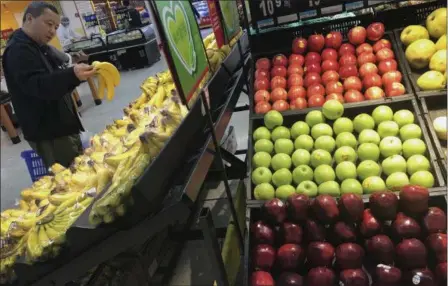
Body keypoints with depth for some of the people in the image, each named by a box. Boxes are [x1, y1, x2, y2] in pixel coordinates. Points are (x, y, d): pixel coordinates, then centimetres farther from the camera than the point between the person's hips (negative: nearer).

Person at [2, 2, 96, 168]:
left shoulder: (41, 47, 16)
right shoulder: (18, 50, -16)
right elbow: (38, 86, -29)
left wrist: (77, 72, 5)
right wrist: (73, 75, -44)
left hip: (61, 124, 10)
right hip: (47, 131, -10)